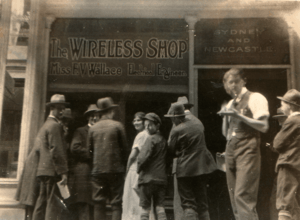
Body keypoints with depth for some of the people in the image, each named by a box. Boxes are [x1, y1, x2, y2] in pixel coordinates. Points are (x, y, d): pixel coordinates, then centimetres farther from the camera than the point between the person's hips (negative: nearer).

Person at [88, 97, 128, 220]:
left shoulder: (93, 128, 3)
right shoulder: (117, 126, -3)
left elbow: (89, 148, 6)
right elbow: (124, 148, -1)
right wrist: (123, 165, 10)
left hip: (97, 170, 2)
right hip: (115, 169, -2)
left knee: (99, 204, 6)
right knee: (116, 203, 3)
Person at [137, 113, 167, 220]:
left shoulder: (151, 139, -10)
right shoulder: (163, 140, 11)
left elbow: (143, 157, -16)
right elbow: (167, 159, 15)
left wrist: (139, 169, 0)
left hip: (148, 178, -6)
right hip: (162, 178, 6)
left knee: (145, 207, 1)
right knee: (160, 206, 6)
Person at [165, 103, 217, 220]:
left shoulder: (176, 130, -14)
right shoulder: (198, 124, 5)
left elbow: (172, 151, -5)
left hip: (185, 168, -6)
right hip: (201, 165, 6)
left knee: (188, 202, 1)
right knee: (202, 200, 15)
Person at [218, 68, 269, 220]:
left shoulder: (255, 98, 1)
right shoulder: (231, 104, 22)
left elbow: (264, 126, -10)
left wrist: (239, 116, -17)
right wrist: (226, 116, 5)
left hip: (248, 151, -7)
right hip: (231, 150, 7)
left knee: (243, 194, -17)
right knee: (234, 197, 5)